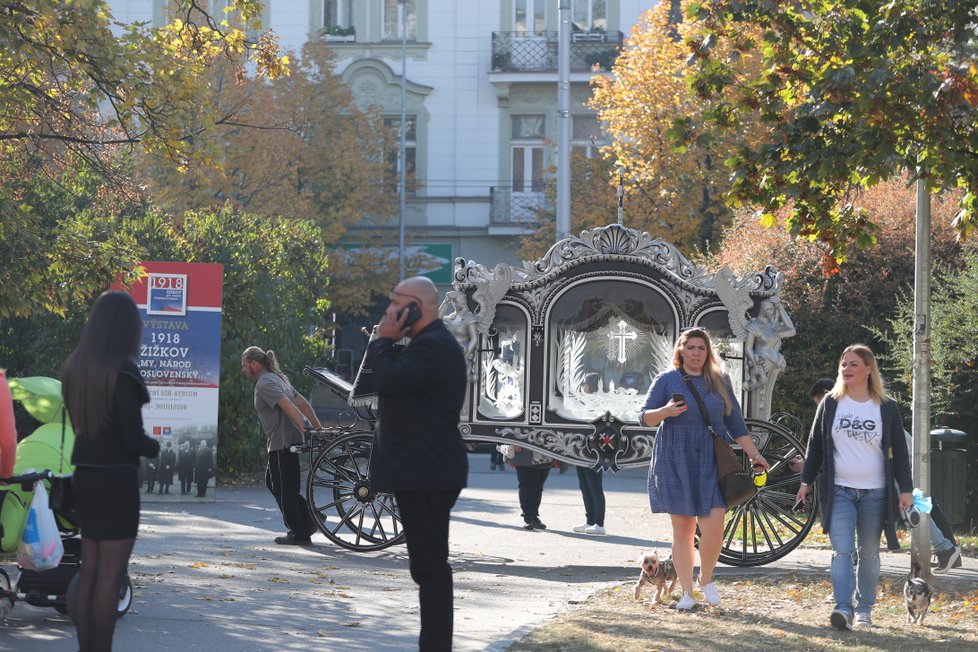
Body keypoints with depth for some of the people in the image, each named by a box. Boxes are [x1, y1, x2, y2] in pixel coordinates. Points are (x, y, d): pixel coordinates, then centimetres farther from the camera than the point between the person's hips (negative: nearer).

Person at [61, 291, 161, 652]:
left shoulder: (75, 366, 5)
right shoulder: (122, 371, -18)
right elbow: (132, 439, -17)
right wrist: (161, 448, 1)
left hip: (85, 476, 8)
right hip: (116, 479, -8)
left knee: (89, 570, 14)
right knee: (110, 576, -3)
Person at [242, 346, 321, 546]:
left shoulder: (265, 383, -12)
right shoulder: (277, 378, 19)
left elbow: (287, 405, -25)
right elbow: (302, 403, 15)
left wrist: (303, 427, -33)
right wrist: (318, 427, 12)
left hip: (282, 443, -10)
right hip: (286, 441, 10)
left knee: (284, 488, -2)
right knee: (273, 482, 19)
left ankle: (299, 534, 4)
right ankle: (309, 519, 15)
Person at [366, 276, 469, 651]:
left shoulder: (433, 345, -16)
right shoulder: (429, 343, 19)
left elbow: (385, 380, -22)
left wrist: (384, 339, -12)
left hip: (426, 472, -11)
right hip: (424, 469, 11)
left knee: (430, 565, -10)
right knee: (429, 564, 15)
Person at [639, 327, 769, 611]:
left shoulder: (720, 382, 12)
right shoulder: (666, 380, 5)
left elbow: (735, 422, 16)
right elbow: (644, 417, 2)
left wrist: (753, 454, 11)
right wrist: (665, 412, -19)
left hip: (711, 462, 1)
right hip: (676, 461, -1)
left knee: (714, 528, -10)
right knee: (682, 530, 0)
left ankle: (706, 580, 13)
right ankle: (687, 592, 9)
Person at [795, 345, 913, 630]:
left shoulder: (886, 408, 2)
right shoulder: (830, 404, 4)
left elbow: (899, 451, 5)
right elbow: (815, 444, 11)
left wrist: (906, 488, 0)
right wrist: (806, 481, 9)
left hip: (875, 493, 0)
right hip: (839, 491, 0)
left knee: (869, 553, 8)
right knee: (841, 551, -13)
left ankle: (864, 609, 19)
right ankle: (843, 608, -22)